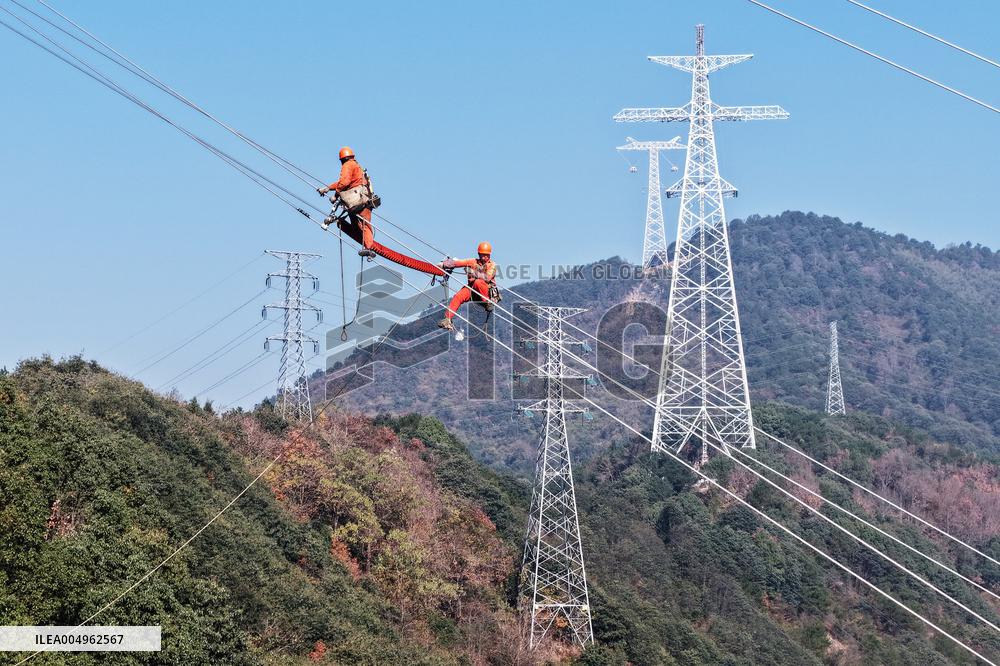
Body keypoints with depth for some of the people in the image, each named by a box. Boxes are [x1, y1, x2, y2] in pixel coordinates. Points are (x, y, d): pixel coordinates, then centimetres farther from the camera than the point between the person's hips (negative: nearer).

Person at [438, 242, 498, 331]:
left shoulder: (492, 265, 3)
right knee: (458, 296, -24)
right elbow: (457, 262, 0)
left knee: (478, 282, -35)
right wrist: (443, 264, -13)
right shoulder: (474, 262, 11)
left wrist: (473, 273, -25)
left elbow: (487, 278, -16)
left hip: (487, 291, -3)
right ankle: (447, 319, -29)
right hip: (472, 290, 3)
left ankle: (488, 302, -20)